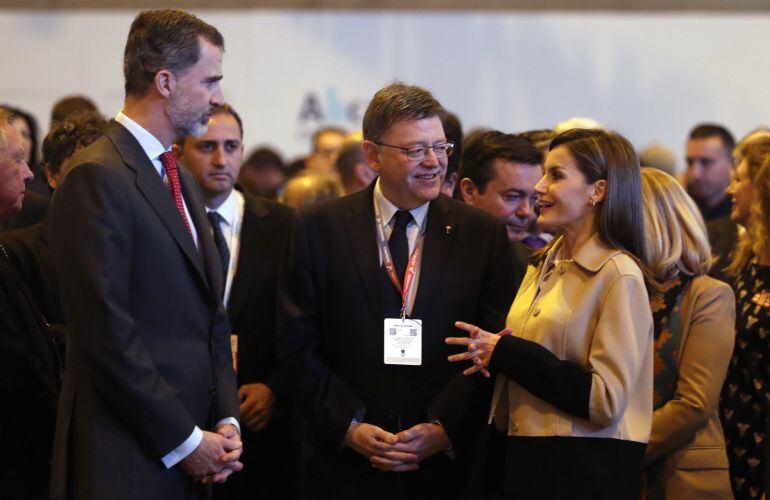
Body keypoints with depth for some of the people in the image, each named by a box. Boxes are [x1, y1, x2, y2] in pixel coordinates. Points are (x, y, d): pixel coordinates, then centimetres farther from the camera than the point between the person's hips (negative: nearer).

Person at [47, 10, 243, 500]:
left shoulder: (181, 180, 17)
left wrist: (226, 422, 5)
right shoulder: (97, 177, -12)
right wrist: (186, 441, -14)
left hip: (191, 459, 8)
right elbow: (109, 336, -18)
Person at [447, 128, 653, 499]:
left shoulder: (618, 275, -12)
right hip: (524, 459, 7)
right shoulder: (543, 266, 11)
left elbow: (606, 399, -19)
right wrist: (488, 352, -2)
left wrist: (506, 353, -15)